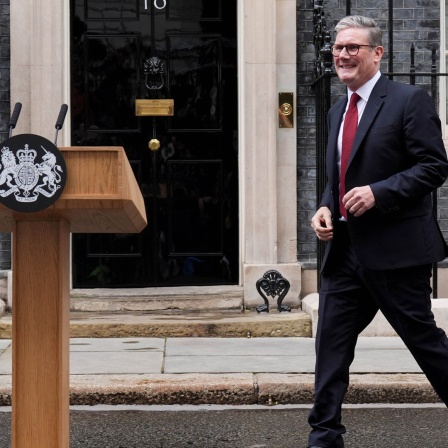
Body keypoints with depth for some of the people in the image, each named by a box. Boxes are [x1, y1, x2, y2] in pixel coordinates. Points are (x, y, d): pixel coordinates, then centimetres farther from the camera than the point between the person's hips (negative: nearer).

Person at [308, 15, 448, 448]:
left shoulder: (409, 100, -8)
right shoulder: (337, 111, 16)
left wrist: (379, 192, -22)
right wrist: (325, 208, 3)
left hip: (395, 248, -7)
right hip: (345, 248, 7)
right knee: (331, 342, 4)